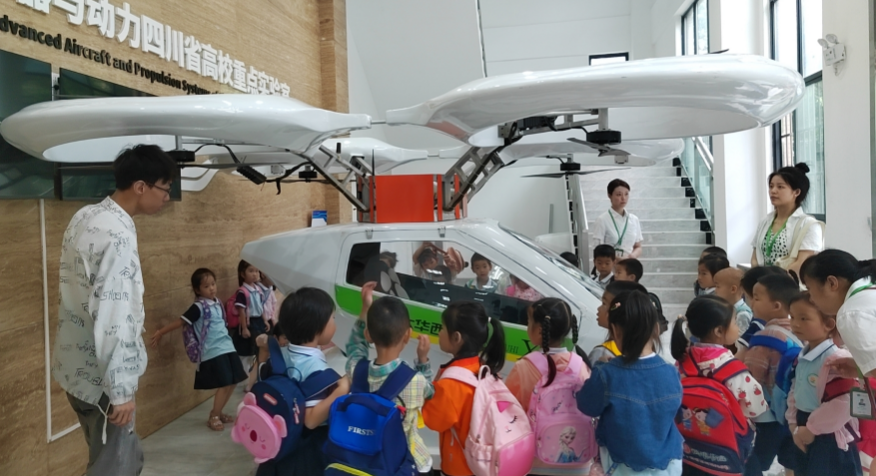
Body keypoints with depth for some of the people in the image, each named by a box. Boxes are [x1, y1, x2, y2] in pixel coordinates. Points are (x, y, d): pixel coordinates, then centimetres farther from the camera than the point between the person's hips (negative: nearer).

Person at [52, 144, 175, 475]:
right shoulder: (118, 234, -25)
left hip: (77, 364, 9)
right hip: (99, 374, -9)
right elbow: (113, 318, -28)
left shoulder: (85, 217, 5)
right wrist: (120, 390, -22)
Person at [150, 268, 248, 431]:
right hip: (213, 351, -7)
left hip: (227, 347, 7)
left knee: (232, 383, 9)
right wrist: (161, 332, -12)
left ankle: (218, 412, 26)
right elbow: (181, 321, -11)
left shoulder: (217, 303, 10)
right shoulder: (199, 307, -11)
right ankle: (213, 417, 8)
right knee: (224, 385, -9)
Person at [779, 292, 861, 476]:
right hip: (803, 437, 8)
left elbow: (842, 405, -26)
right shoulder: (801, 357, 6)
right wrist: (794, 425, 1)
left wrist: (811, 429, -17)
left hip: (829, 439, -8)